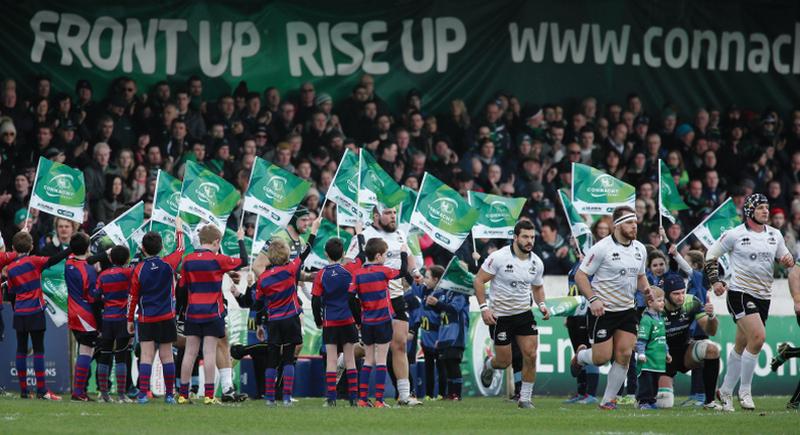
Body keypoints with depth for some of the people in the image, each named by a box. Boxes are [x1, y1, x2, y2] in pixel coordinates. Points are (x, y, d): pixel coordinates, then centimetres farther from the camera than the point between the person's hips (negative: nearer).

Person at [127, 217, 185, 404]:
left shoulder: (138, 270, -6)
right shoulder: (168, 264, -4)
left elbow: (133, 297, 0)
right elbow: (180, 249, 17)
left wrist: (130, 320, 10)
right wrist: (179, 229, 32)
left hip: (146, 320, -1)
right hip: (166, 318, 1)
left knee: (146, 356, -3)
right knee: (166, 356, 6)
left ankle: (143, 393, -13)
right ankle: (170, 394, 9)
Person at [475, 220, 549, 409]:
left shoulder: (536, 263, 1)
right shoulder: (499, 257, -16)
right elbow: (479, 280, -11)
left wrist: (541, 305, 0)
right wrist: (484, 308, -18)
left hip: (524, 313, 4)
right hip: (500, 315, -4)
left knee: (531, 355, -9)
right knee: (504, 362, 1)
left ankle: (525, 398, 3)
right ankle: (489, 365, 39)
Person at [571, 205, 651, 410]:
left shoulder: (639, 249, 6)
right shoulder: (602, 248, -14)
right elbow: (580, 275, -11)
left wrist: (646, 288, -2)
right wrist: (593, 299, -24)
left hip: (627, 310, 5)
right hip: (602, 309, -5)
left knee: (624, 354, -6)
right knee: (602, 358, -5)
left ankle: (608, 400, 7)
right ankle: (581, 355, 32)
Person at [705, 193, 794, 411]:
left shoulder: (774, 235, 9)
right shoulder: (735, 235, -6)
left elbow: (784, 257, 20)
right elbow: (711, 254, 3)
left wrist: (787, 260, -4)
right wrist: (715, 281, -7)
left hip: (763, 295, 6)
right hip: (740, 293, -6)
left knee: (741, 346, 12)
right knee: (758, 336, -22)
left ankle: (725, 390, 26)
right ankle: (744, 390, -11)